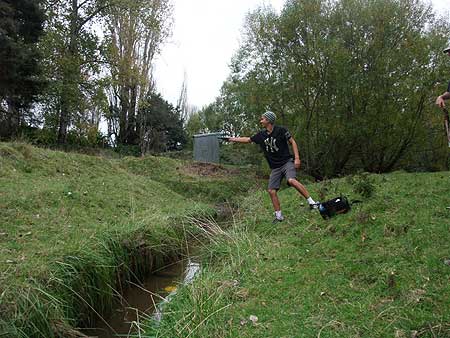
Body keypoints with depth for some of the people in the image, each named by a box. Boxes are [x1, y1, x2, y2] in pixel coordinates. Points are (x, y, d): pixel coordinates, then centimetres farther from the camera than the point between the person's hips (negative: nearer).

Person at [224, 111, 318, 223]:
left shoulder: (280, 130, -6)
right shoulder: (261, 135, 8)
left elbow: (292, 142, -3)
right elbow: (247, 140, 19)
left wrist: (297, 158, -13)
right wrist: (231, 139, 20)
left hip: (287, 161, -6)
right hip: (275, 167, 6)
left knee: (292, 180, -31)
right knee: (271, 191, -2)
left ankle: (311, 202, -22)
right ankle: (279, 216, 10)